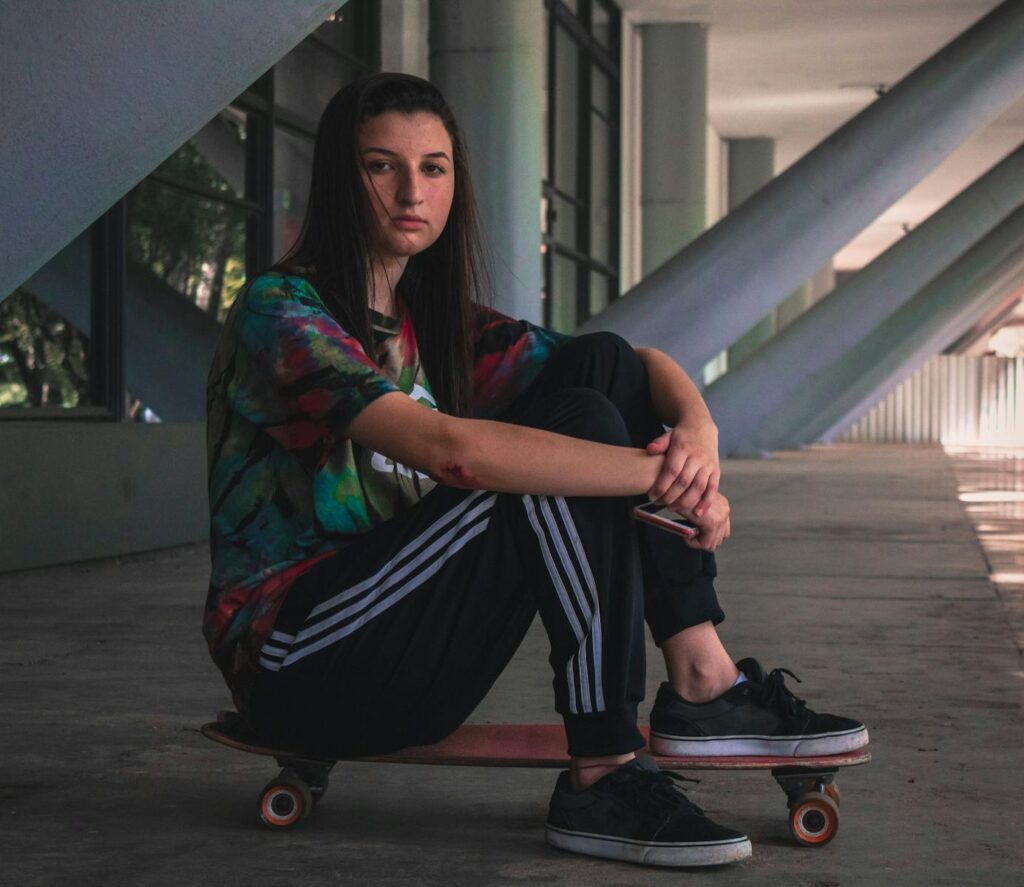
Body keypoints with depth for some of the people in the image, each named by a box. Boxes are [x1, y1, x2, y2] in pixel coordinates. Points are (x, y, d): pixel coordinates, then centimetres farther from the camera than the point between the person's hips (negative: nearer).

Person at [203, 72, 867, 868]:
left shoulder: (439, 324, 12)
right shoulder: (279, 314, -13)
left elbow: (641, 365, 7)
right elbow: (448, 449, -29)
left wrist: (698, 430, -16)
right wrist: (658, 475, -28)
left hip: (413, 671, 8)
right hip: (299, 667, -8)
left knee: (600, 368, -5)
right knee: (560, 450, -25)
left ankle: (702, 685, -13)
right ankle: (602, 779, -24)